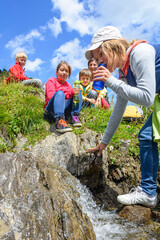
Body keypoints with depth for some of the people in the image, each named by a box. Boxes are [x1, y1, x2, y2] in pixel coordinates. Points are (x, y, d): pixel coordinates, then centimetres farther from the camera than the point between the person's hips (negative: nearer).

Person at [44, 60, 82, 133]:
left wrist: (72, 92, -14)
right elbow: (50, 96, -14)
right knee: (59, 93, -32)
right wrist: (70, 93, -19)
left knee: (78, 92, -2)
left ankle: (74, 117, -17)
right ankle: (59, 121, -50)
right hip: (50, 112, -5)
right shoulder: (51, 81, 4)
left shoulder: (68, 85, 20)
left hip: (64, 110, 5)